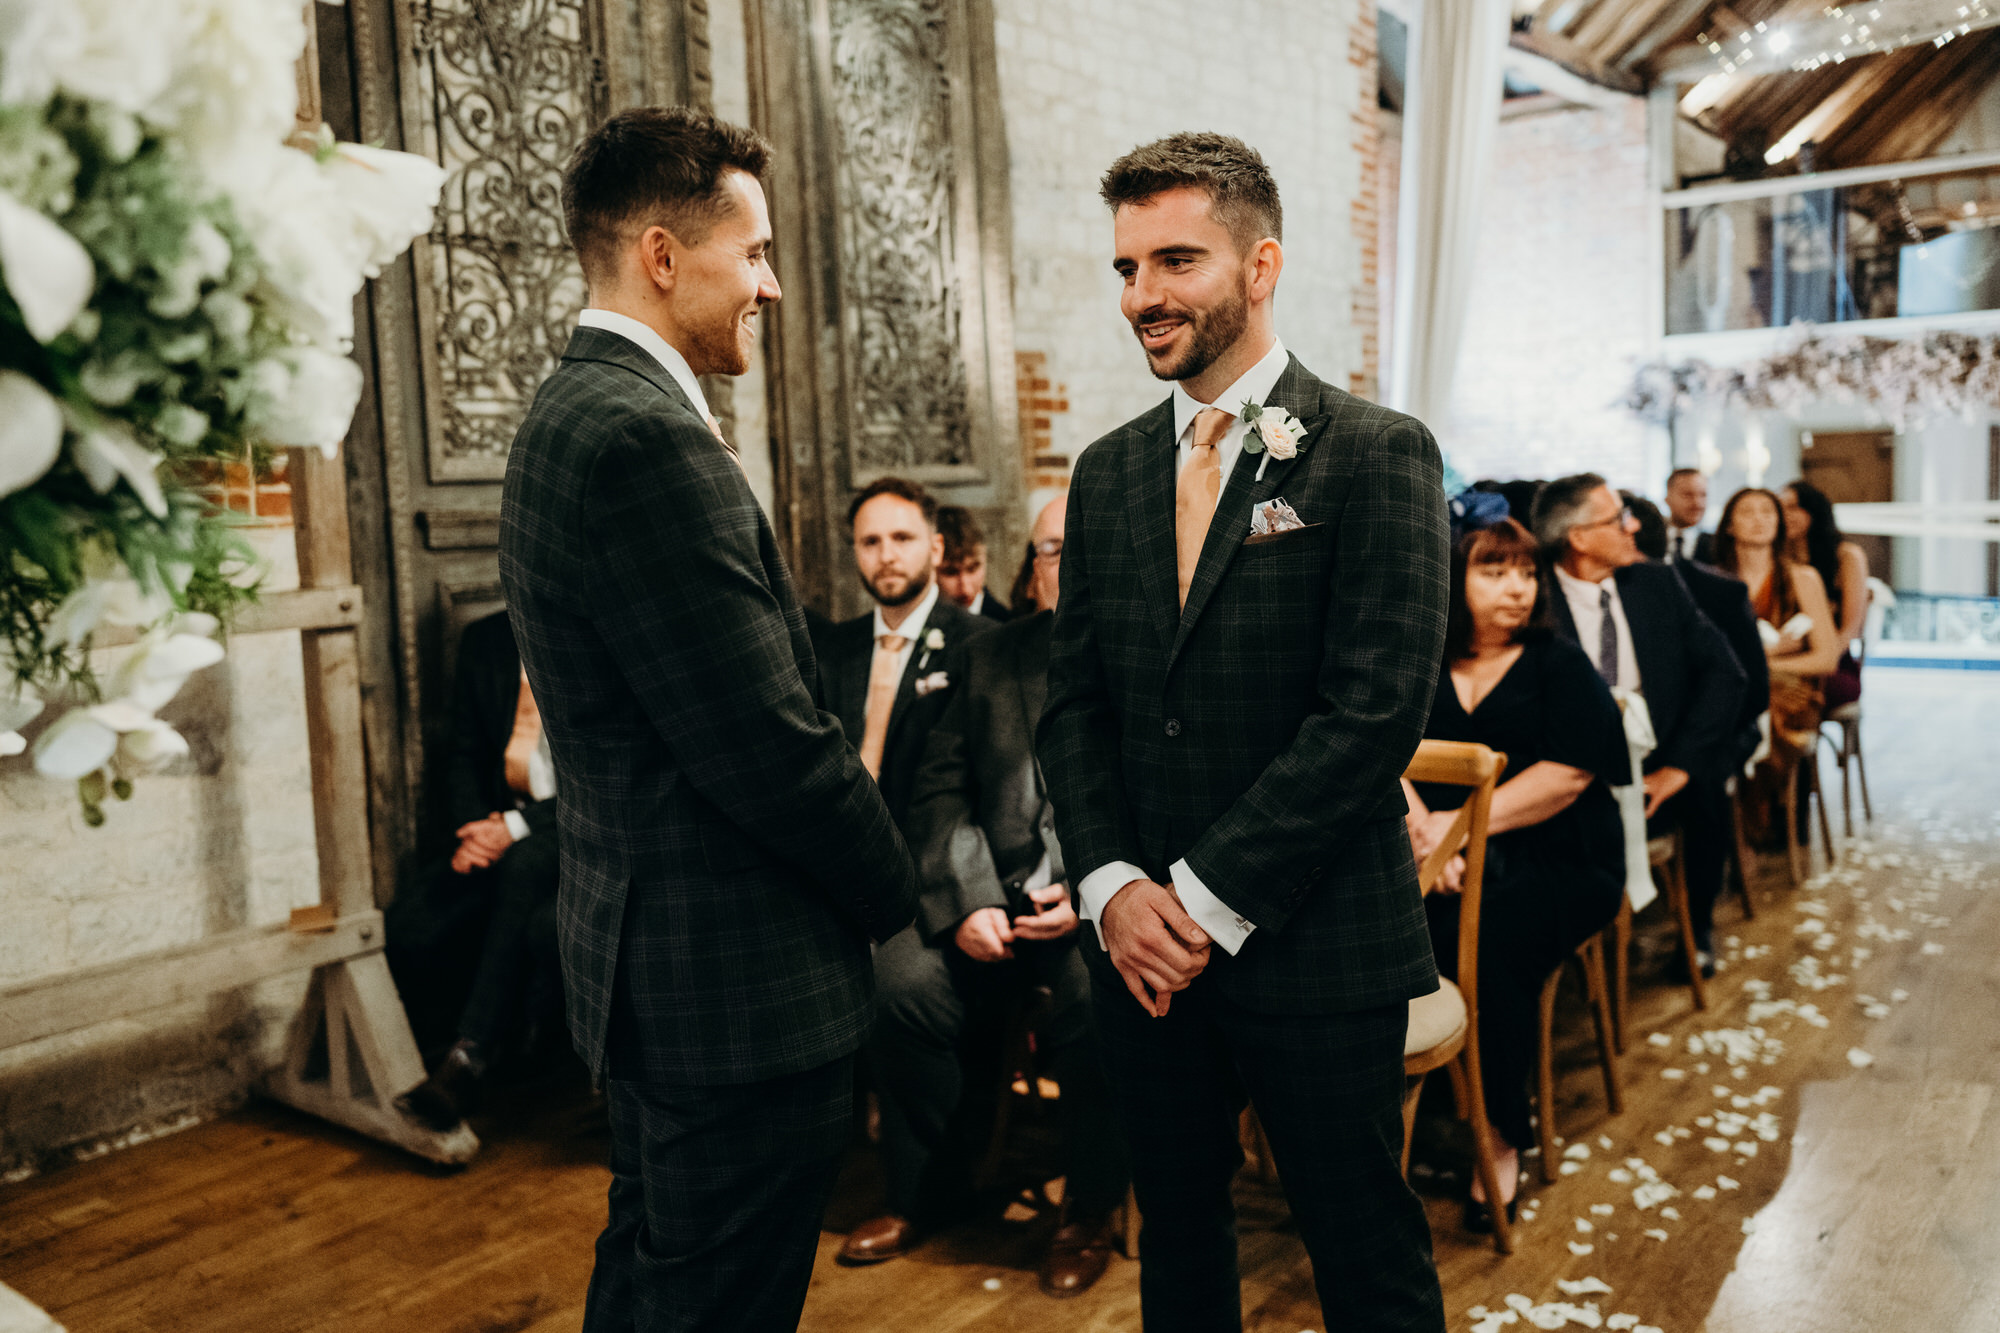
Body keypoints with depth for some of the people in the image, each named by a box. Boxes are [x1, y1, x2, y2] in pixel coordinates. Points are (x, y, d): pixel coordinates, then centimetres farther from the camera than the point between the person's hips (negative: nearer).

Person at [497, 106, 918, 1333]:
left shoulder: (578, 414, 11)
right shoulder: (647, 437, -22)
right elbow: (770, 747, -23)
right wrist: (897, 888, -6)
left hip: (648, 958, 11)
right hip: (738, 986, -11)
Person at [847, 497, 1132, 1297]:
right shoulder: (988, 660, 14)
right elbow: (943, 791, 7)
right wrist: (968, 901, -8)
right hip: (998, 899, 4)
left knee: (1097, 996, -32)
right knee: (902, 980, -20)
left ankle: (1089, 1212, -4)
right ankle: (924, 1193, 5)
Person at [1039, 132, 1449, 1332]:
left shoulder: (1376, 455, -7)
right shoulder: (1107, 474, 9)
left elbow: (1377, 707, -15)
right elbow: (1074, 700, 8)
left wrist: (1211, 899, -15)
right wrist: (1112, 885, -6)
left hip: (1315, 948, -5)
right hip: (1144, 946, 5)